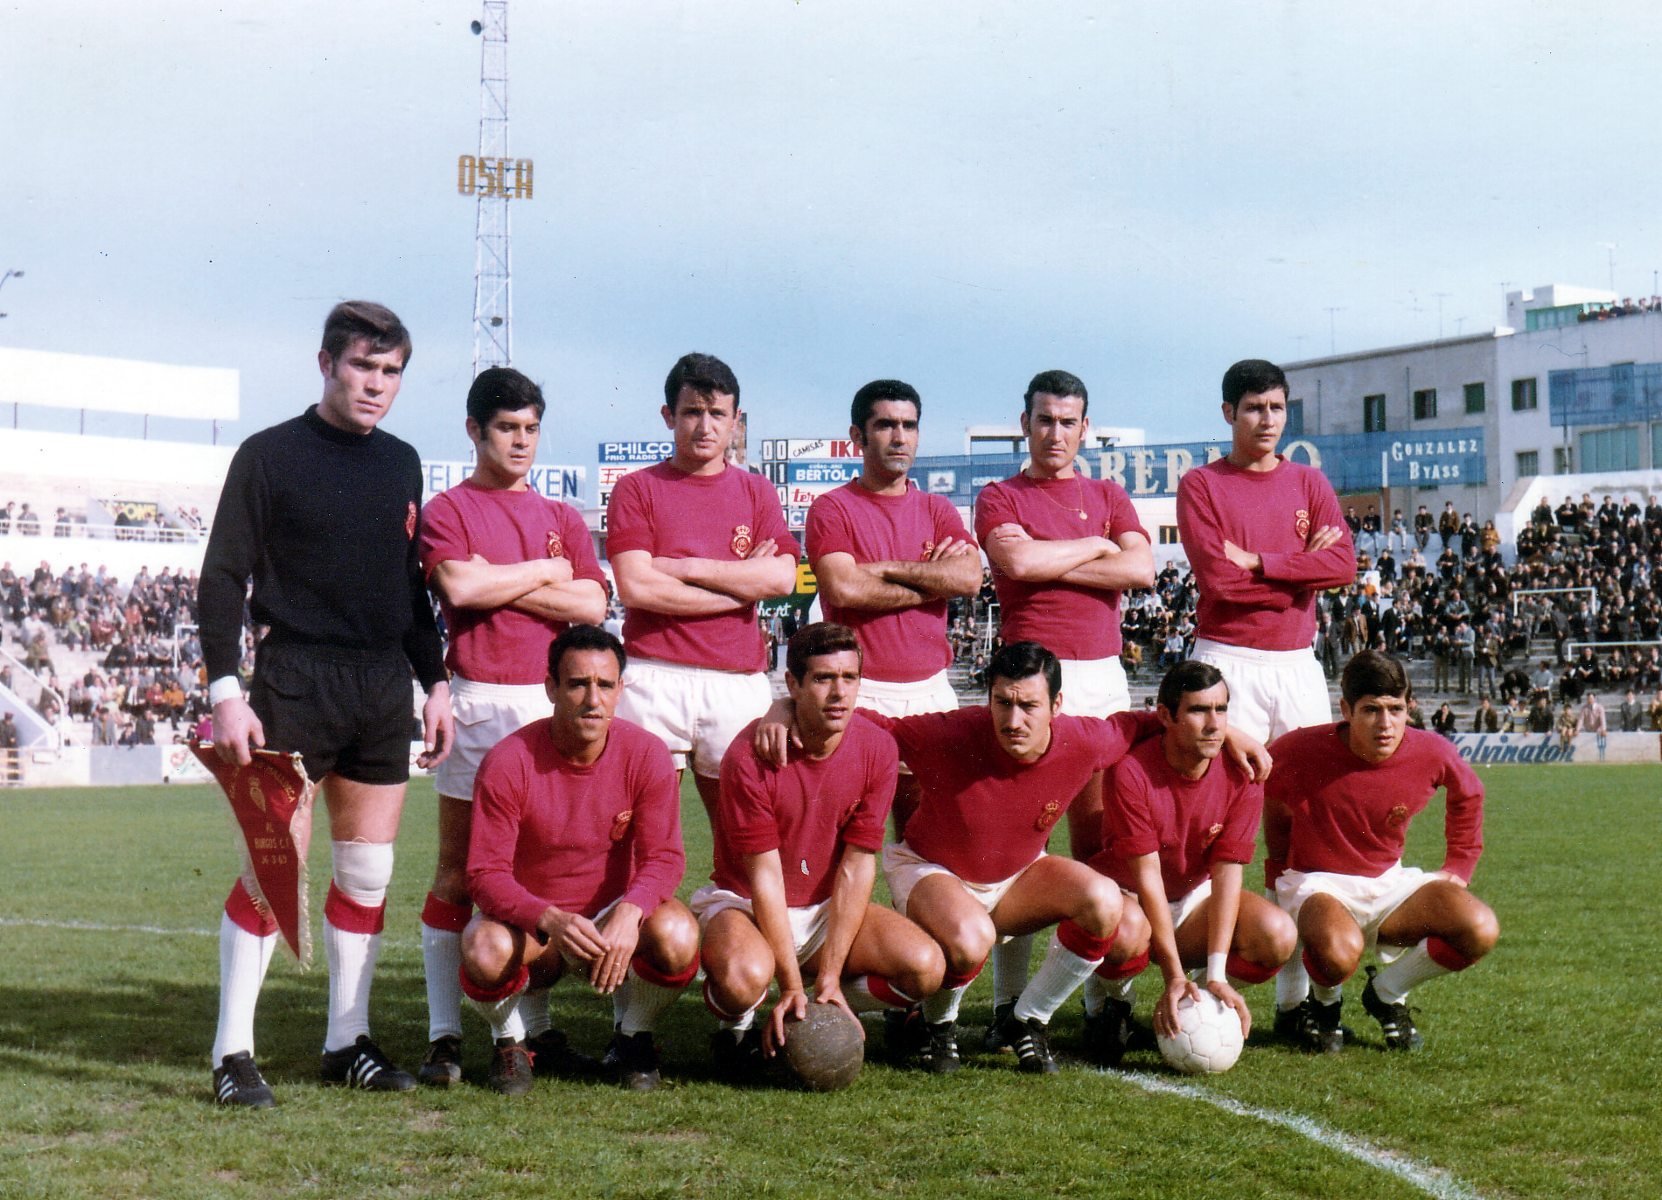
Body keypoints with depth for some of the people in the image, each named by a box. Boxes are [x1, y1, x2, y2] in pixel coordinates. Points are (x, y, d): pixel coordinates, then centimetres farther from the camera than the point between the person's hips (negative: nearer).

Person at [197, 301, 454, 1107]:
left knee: (368, 873, 8)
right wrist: (225, 690, -13)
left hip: (384, 687, 6)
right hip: (295, 679, -6)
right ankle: (233, 1053, -2)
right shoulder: (270, 456, -2)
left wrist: (435, 682, 14)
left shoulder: (401, 464, 14)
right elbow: (223, 578, -5)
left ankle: (348, 1041, 17)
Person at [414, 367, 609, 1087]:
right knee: (457, 870, -3)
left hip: (553, 702, 4)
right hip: (477, 698, -4)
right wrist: (545, 572, -1)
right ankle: (443, 1034, -1)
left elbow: (592, 605, 3)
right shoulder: (447, 510, 6)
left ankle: (536, 1026, 11)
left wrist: (500, 585, -4)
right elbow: (459, 586, -14)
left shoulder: (562, 518, 17)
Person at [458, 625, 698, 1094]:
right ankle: (510, 1042, 0)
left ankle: (632, 1036, 2)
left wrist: (629, 911, -35)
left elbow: (664, 857, -13)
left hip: (613, 916, 2)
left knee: (676, 934, -31)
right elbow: (486, 874, -19)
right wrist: (550, 920, -38)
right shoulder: (507, 763, -17)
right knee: (485, 950, -36)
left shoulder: (646, 754, -11)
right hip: (530, 921, -2)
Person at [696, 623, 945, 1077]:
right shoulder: (750, 756, -22)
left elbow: (856, 868, -10)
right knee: (745, 976, -38)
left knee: (925, 966, -20)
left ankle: (820, 1011, 6)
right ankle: (735, 1024, 0)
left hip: (829, 908, 4)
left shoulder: (877, 749, -10)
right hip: (743, 901, -4)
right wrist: (792, 985, -23)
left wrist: (829, 977, -16)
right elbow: (765, 875, -19)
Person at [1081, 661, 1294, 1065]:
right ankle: (1109, 995, -3)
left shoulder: (1241, 775, -13)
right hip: (1127, 895, -4)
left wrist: (1216, 975, -26)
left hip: (1194, 900, 4)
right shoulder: (1132, 772, -24)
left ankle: (1207, 999, 6)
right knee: (1125, 930, -40)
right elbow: (1147, 875, -25)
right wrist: (1174, 976, -30)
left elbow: (1227, 871, -18)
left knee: (1278, 936, -23)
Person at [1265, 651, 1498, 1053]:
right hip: (1315, 884, -4)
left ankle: (1387, 993, 7)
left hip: (1388, 882, 4)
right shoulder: (1299, 752, -21)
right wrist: (1279, 872, 7)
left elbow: (1468, 793, 13)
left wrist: (1458, 867, 8)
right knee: (1339, 950, -40)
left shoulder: (1432, 754, -11)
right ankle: (1322, 1005, 1)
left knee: (1481, 930, -21)